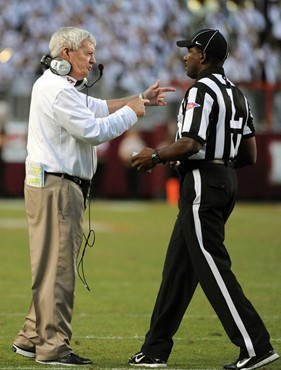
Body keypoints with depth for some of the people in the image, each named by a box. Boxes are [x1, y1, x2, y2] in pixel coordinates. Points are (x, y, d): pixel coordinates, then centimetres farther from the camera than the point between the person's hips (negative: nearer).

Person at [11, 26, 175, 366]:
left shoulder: (52, 85, 19)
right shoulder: (58, 91, -15)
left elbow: (97, 108, 25)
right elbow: (95, 131, -19)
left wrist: (141, 99, 19)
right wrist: (131, 112, -6)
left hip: (54, 185, 11)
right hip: (56, 187, -11)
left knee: (54, 265, 14)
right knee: (58, 266, -8)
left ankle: (31, 339, 18)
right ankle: (53, 347, -6)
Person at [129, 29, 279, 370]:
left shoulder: (201, 91, -13)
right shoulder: (236, 94, 15)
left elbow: (190, 144, -23)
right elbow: (249, 155, 14)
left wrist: (156, 157, -7)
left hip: (201, 186, -10)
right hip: (227, 180, 10)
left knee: (212, 266, -9)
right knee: (178, 266, 12)